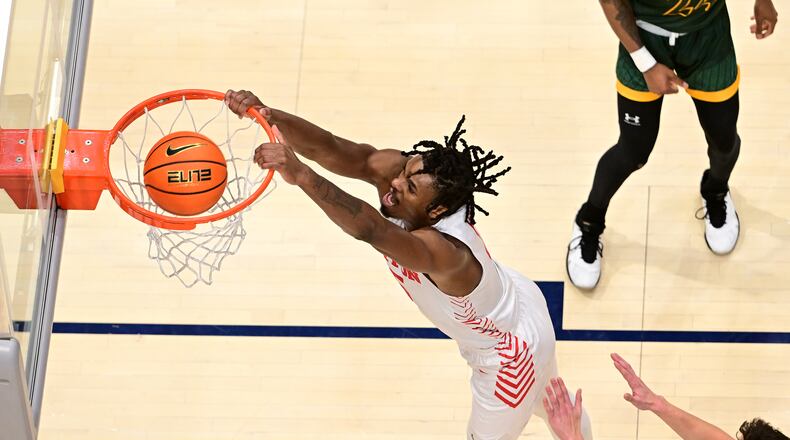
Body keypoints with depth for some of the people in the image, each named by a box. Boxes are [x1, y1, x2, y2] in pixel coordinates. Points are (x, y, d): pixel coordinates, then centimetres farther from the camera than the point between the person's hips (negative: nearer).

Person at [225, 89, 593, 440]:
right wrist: (269, 116, -59)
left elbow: (371, 229, -68)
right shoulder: (393, 169, -27)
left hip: (511, 354, -7)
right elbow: (332, 150, -41)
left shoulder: (441, 250, -48)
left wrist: (301, 177, -80)